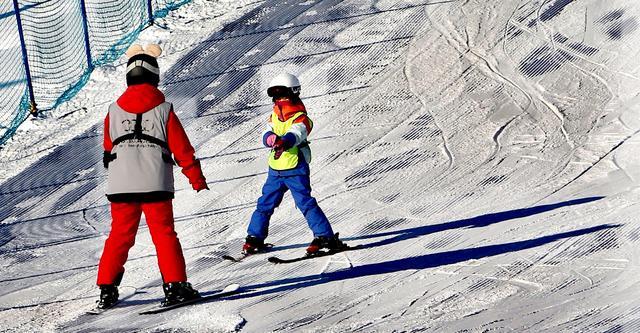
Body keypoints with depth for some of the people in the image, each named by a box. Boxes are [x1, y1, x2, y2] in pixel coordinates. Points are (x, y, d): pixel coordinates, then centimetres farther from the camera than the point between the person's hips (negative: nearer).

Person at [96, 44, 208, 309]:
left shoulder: (114, 111, 4)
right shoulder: (164, 109, -3)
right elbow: (182, 149, 0)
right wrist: (197, 179, 9)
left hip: (120, 185, 2)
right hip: (156, 185, -2)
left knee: (120, 235, 11)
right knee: (164, 234, 4)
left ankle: (107, 289, 11)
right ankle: (174, 285, -3)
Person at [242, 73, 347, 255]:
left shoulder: (301, 118, -10)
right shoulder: (274, 116, 9)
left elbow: (295, 134, -31)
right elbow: (266, 135, -4)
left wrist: (284, 141, -54)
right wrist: (271, 138, -30)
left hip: (295, 169, -6)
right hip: (275, 170, 6)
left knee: (305, 202, -13)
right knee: (265, 204, 13)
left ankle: (326, 237, -12)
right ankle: (254, 237, 26)